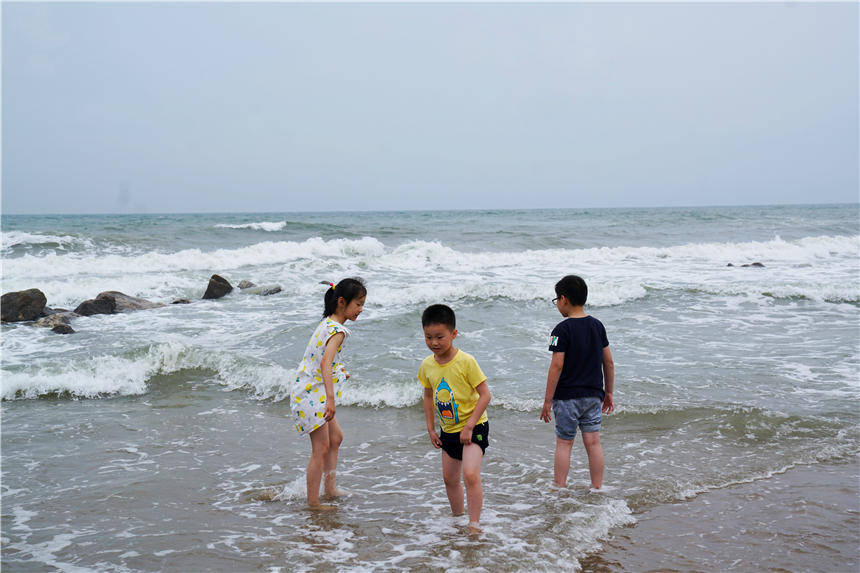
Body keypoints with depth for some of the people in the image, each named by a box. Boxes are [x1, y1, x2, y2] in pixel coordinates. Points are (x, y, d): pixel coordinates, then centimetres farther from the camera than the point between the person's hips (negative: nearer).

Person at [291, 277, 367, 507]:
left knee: (335, 437, 20)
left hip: (314, 391, 10)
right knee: (321, 447, -4)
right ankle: (313, 501, 4)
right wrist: (330, 398, -44)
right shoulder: (337, 330, -21)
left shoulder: (327, 323, 8)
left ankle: (329, 488, 28)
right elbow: (325, 362, -36)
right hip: (311, 394, -10)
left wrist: (337, 372, 37)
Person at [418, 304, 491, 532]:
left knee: (470, 474, -21)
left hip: (474, 427, -6)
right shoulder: (427, 365, -3)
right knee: (449, 477, 16)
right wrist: (431, 428, 10)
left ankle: (474, 524, -11)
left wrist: (469, 426, -23)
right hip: (448, 430, 6)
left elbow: (485, 395, -19)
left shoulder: (466, 362, -21)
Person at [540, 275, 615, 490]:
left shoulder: (563, 329, -13)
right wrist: (608, 392, 20)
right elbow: (609, 362, 10)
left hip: (568, 396, -5)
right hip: (593, 395, 5)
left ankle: (560, 489, 8)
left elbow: (557, 366, -16)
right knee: (593, 442, 7)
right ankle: (597, 488, 11)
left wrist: (548, 400, -10)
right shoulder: (597, 325, 6)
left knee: (564, 443, 4)